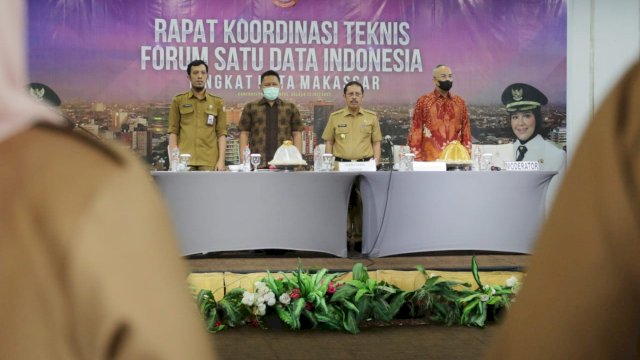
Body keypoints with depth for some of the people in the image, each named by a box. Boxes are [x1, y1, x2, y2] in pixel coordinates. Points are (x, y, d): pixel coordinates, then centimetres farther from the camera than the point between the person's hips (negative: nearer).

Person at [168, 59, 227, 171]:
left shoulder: (217, 103, 11)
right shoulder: (178, 101, 10)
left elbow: (221, 133, 7)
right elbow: (173, 132, 6)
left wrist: (221, 160, -4)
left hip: (209, 162, 1)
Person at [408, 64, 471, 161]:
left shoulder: (460, 102, 10)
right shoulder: (423, 101, 1)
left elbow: (466, 132, 12)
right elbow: (416, 131, 0)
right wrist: (417, 160, -6)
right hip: (431, 160, -3)